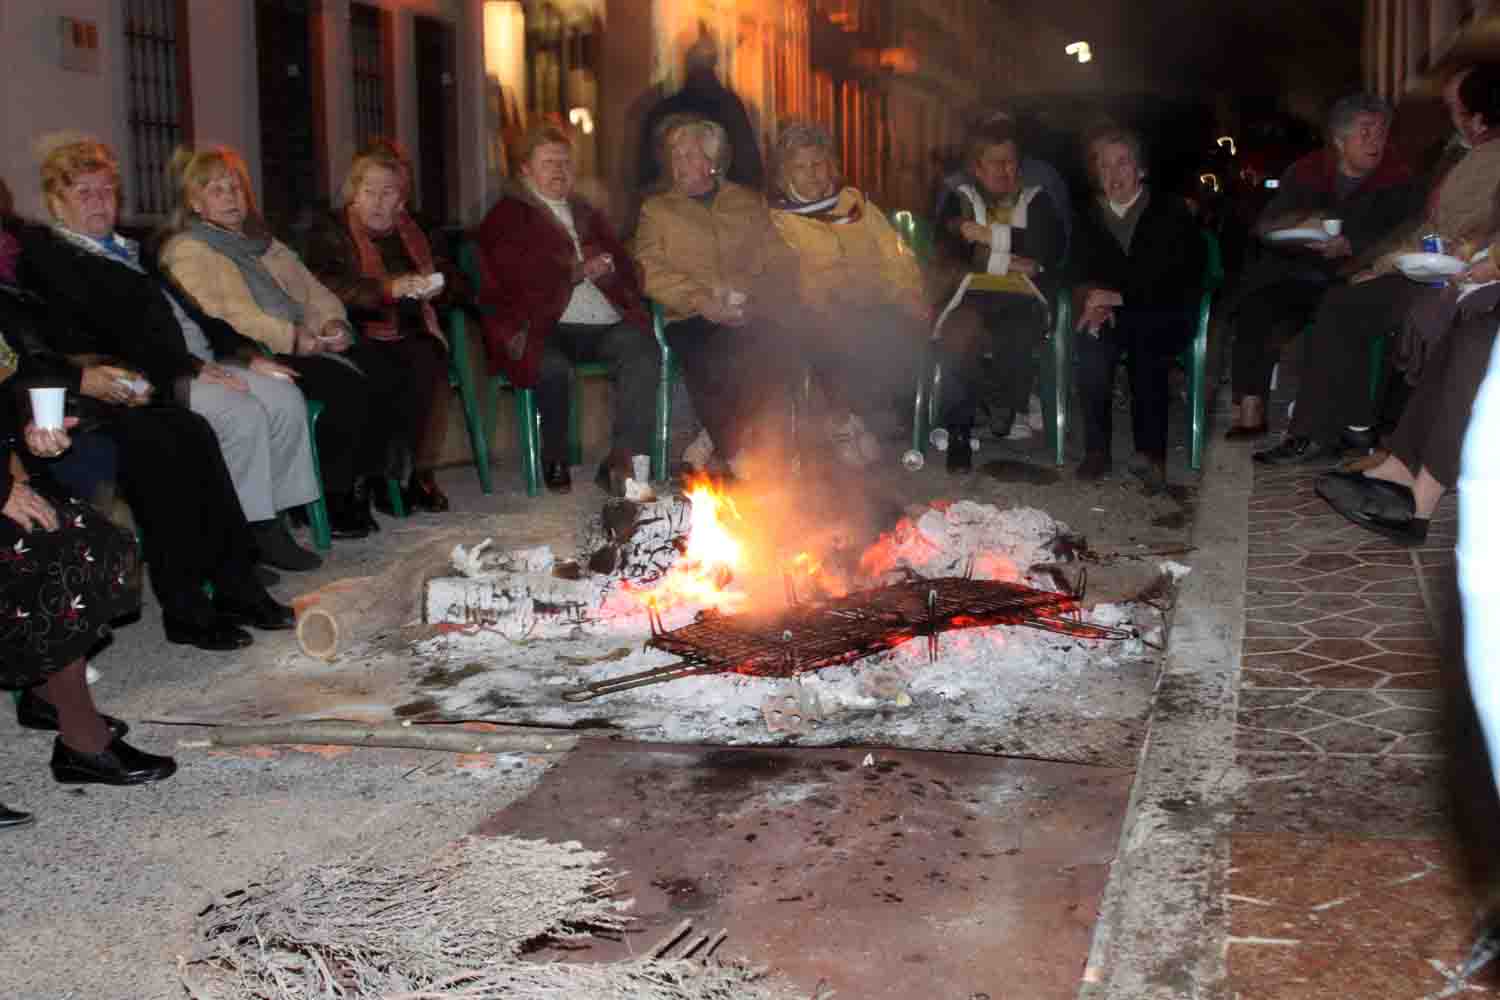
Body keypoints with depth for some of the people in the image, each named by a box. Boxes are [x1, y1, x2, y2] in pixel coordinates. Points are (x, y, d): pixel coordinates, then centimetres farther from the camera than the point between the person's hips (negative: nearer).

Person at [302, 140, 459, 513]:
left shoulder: (416, 233, 22)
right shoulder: (330, 234, 9)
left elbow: (458, 284, 23)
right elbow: (326, 289, -11)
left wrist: (437, 287, -2)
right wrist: (388, 288, -25)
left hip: (411, 335, 3)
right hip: (362, 339, -3)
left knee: (427, 360, -31)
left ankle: (420, 471, -21)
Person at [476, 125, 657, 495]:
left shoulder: (589, 215, 31)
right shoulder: (507, 216, 14)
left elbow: (627, 269, 22)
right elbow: (518, 277, -4)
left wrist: (606, 266, -1)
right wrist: (577, 271, -1)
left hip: (605, 324, 4)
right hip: (544, 328, -4)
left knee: (644, 349, -27)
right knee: (555, 368, -36)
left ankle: (622, 462, -31)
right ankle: (555, 460, -10)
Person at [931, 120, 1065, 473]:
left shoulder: (1037, 202, 21)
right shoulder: (959, 202, 21)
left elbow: (1050, 254, 3)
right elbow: (949, 256, 6)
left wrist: (990, 236, -1)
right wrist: (1007, 262, 0)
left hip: (1022, 299, 0)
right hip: (971, 296, 0)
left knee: (1018, 335, -37)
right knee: (962, 331, -37)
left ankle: (1007, 410, -8)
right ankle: (958, 431, -28)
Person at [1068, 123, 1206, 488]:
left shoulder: (1172, 214, 5)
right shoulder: (1087, 219, 17)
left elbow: (1179, 283, -6)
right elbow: (1078, 278, 10)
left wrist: (1118, 296, -16)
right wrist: (1091, 301, -15)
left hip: (1165, 317, -2)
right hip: (1110, 314, 3)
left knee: (1144, 339, -37)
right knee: (1092, 341, -33)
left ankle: (1151, 451, -36)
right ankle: (1096, 449, -28)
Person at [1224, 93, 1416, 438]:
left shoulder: (1396, 178, 5)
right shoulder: (1305, 172, 11)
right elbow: (1264, 227, 6)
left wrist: (1350, 246, -24)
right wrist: (1300, 225, -17)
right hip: (1294, 275, 2)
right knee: (1255, 307, -25)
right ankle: (1250, 411, -25)